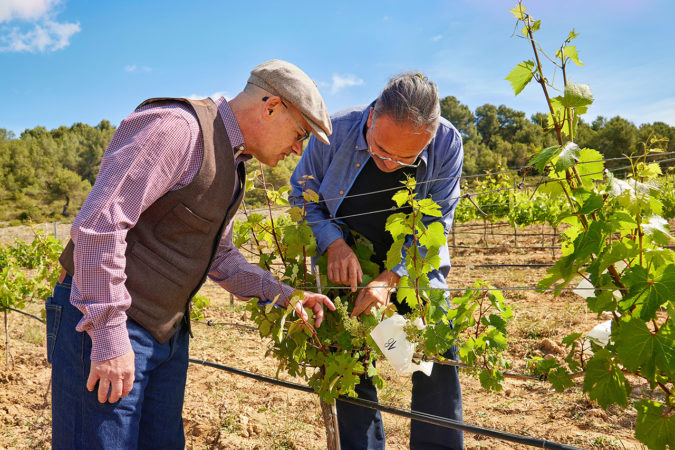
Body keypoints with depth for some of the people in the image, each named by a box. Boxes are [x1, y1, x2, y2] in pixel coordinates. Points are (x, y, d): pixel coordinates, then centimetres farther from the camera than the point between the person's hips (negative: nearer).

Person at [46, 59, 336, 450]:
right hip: (101, 323, -9)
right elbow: (98, 224, -25)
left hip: (168, 332, 9)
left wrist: (281, 293, 8)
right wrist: (109, 336, -24)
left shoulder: (230, 164, 13)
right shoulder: (178, 127, -18)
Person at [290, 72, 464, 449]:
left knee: (438, 361, -5)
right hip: (347, 271, 0)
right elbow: (303, 195, -4)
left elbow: (434, 226, -14)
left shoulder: (447, 144, -18)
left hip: (414, 269, 0)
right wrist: (334, 243, -21)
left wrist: (390, 279, -25)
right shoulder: (335, 132, -19)